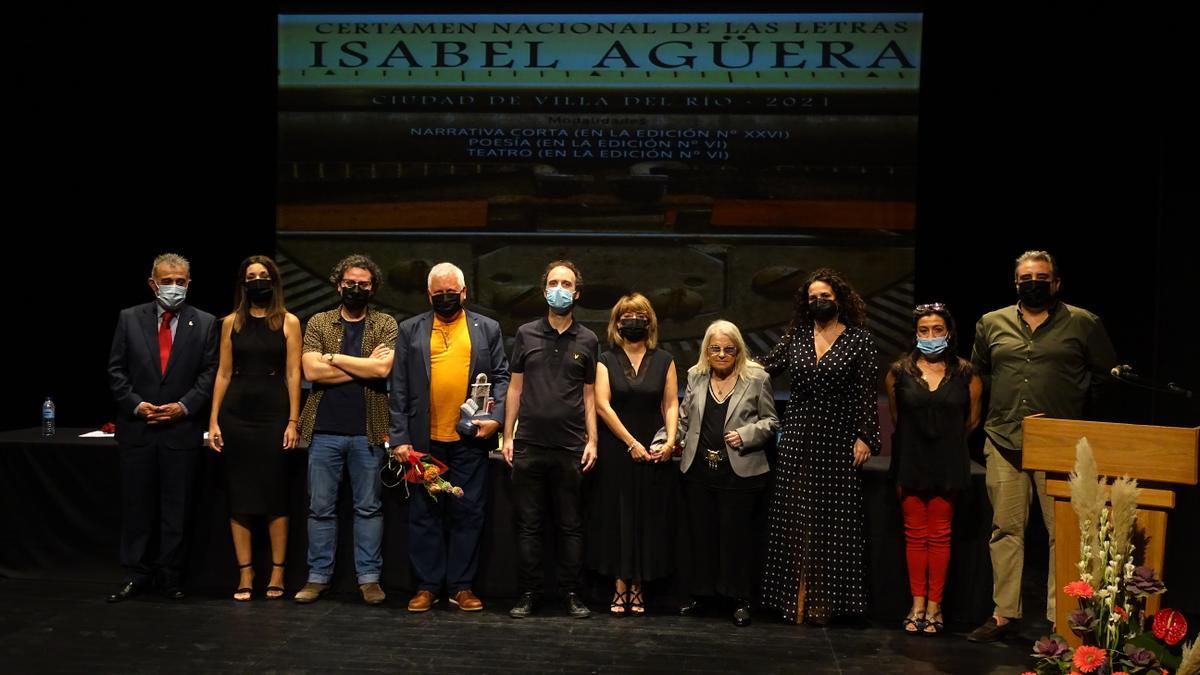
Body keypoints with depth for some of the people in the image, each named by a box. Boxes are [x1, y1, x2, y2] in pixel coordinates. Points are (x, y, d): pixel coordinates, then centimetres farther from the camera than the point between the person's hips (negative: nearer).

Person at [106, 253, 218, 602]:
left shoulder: (205, 323, 3)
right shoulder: (129, 319, 6)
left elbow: (210, 374, 0)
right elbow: (116, 370, 4)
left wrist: (184, 406, -11)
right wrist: (135, 404, -8)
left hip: (182, 428, -1)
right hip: (137, 427, 1)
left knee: (177, 507, 5)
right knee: (136, 505, 7)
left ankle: (171, 576, 15)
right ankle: (136, 574, 17)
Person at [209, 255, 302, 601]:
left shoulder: (288, 322, 3)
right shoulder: (231, 322, 8)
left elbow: (293, 374, -1)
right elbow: (223, 373, 8)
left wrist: (293, 421, -7)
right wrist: (214, 420, 2)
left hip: (273, 413, -2)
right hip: (236, 414, 2)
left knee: (275, 494, 2)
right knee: (239, 495, 4)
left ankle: (277, 573, 11)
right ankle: (245, 575, 12)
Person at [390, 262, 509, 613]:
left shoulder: (487, 329, 9)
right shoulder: (410, 330, 9)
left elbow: (501, 377, 7)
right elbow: (399, 388, 5)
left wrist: (495, 418, -9)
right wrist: (400, 437, -2)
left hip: (470, 439, 0)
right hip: (424, 440, 0)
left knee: (468, 514, 4)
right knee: (425, 514, 5)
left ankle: (462, 585, 13)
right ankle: (427, 585, 14)